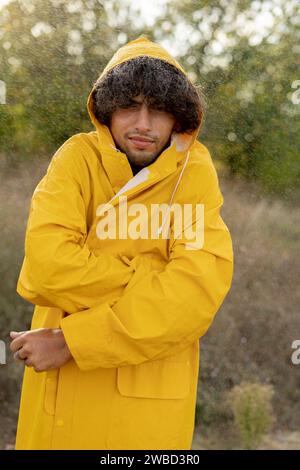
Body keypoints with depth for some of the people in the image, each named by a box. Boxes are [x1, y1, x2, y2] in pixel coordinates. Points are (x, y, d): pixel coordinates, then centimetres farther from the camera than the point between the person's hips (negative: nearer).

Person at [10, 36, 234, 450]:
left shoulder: (195, 173, -7)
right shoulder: (78, 157, -6)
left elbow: (200, 289, -19)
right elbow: (48, 265, -19)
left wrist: (72, 341, -21)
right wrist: (153, 283, -17)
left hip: (154, 398, 0)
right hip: (62, 386, 1)